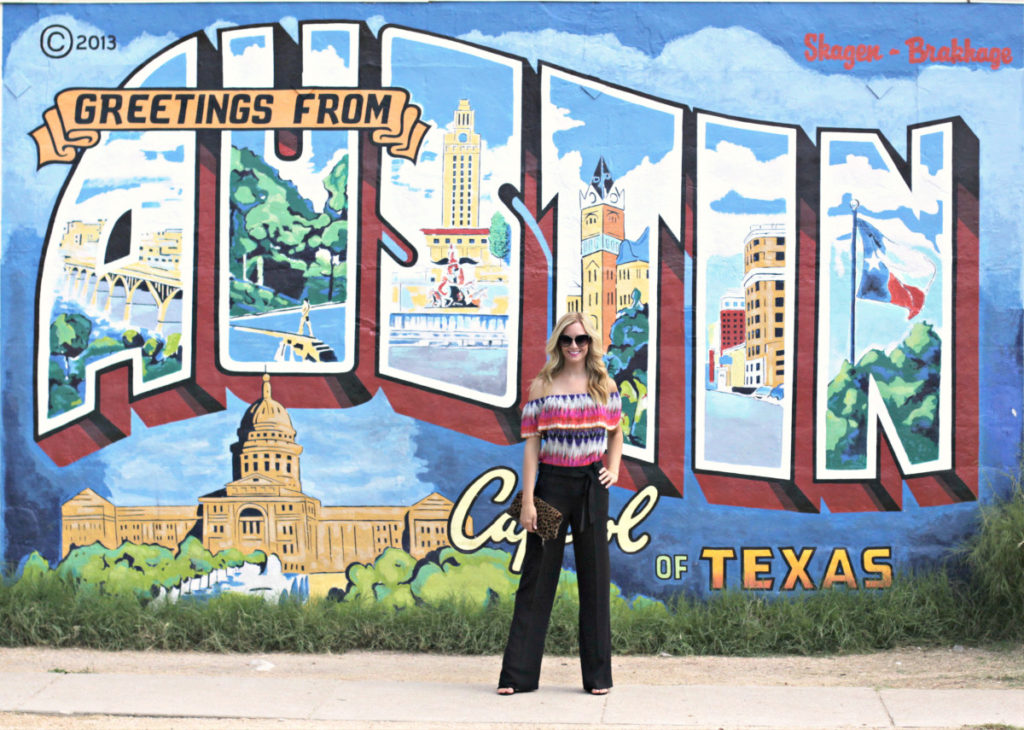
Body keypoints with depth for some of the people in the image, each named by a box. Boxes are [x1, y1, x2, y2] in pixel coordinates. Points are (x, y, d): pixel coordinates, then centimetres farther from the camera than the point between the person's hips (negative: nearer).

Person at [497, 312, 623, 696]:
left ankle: (598, 675, 14)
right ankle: (517, 674, 6)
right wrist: (527, 501, -8)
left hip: (591, 487, 2)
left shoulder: (605, 386, 6)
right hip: (552, 483, -2)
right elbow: (531, 444, -3)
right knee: (538, 577, 1)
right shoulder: (542, 386, -1)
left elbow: (615, 432, 21)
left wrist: (614, 469, 4)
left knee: (594, 577, 6)